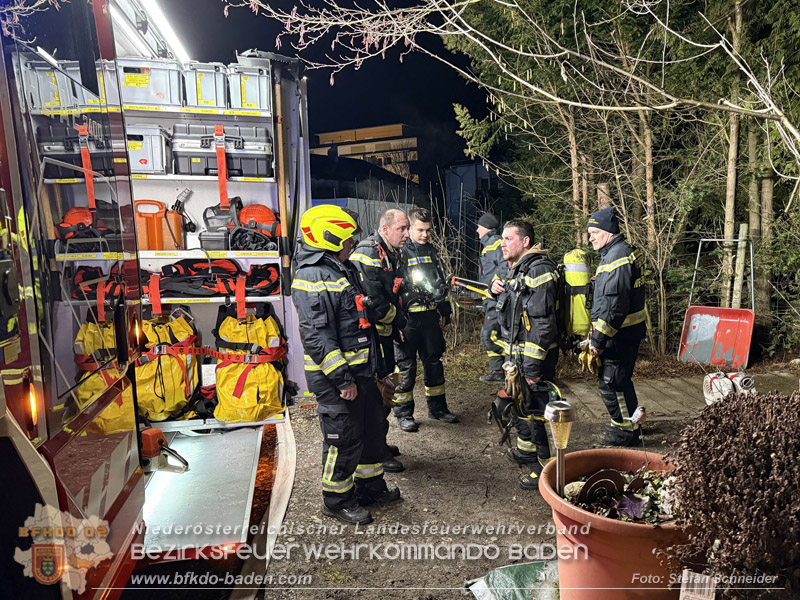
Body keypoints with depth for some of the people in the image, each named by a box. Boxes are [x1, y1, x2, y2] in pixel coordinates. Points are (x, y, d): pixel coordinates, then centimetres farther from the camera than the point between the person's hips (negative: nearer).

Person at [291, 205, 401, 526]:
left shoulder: (344, 269, 14)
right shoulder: (312, 276, -19)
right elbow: (316, 335, -25)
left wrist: (374, 364, 24)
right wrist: (342, 378, -25)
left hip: (359, 370, 10)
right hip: (334, 377, -10)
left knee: (373, 427, 20)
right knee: (344, 439, 3)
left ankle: (370, 485, 39)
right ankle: (337, 499, 24)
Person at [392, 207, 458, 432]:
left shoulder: (431, 251, 12)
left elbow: (441, 285, 20)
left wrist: (446, 314, 18)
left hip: (430, 317, 6)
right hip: (407, 319, -6)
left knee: (434, 363, 14)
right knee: (406, 366, 2)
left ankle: (437, 407, 29)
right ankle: (403, 414, 16)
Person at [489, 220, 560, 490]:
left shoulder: (539, 270, -19)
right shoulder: (516, 269, 13)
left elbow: (542, 322, -24)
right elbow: (510, 301, 29)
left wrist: (533, 365, -25)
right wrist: (496, 288, 5)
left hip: (534, 355, -10)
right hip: (515, 353, 10)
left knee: (538, 409, -2)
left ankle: (547, 466, 11)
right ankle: (526, 450, 40)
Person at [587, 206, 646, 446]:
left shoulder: (617, 258, -20)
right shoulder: (627, 251, 14)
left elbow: (613, 306, -25)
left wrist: (598, 340, -22)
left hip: (619, 334, -11)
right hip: (629, 330, 11)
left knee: (612, 383, -1)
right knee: (620, 380, 20)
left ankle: (626, 431, 12)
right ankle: (628, 423, 35)